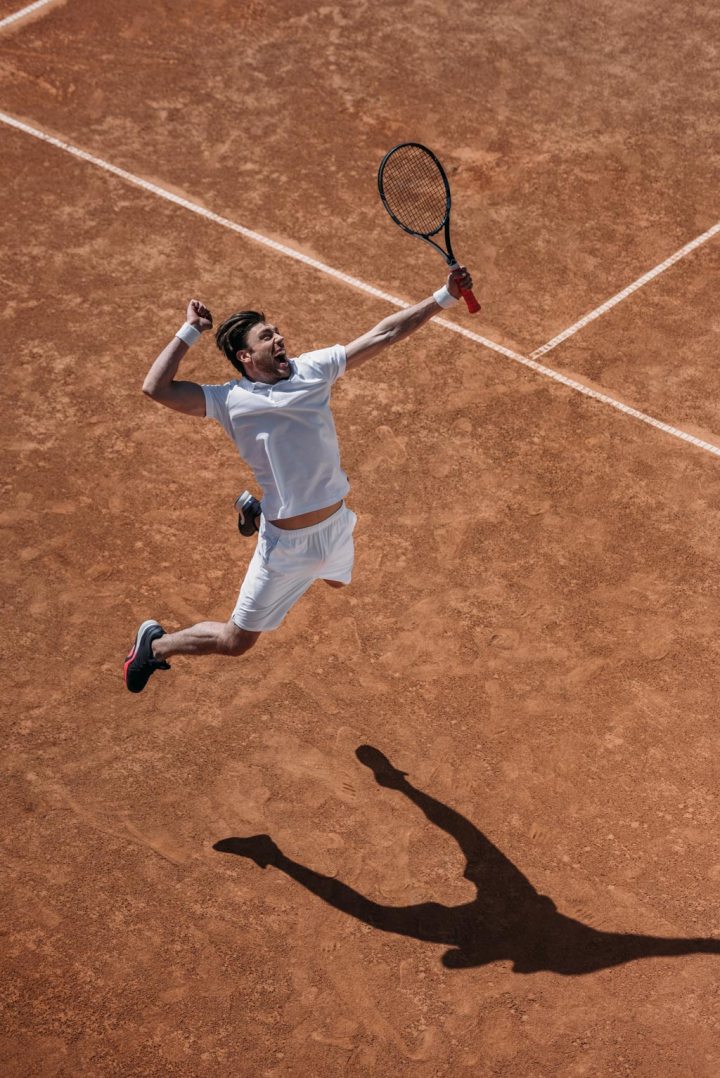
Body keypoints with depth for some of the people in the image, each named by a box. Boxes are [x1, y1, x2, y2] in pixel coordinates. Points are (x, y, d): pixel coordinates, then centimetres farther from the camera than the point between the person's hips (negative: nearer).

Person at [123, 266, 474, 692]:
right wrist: (192, 330, -15)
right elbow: (157, 388, -22)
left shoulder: (312, 369, -2)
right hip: (289, 545, -5)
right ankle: (156, 645, 31)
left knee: (337, 581, 40)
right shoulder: (231, 400, -13)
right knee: (236, 642, 4)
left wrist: (444, 296, -7)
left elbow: (384, 335, -3)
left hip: (337, 525, 6)